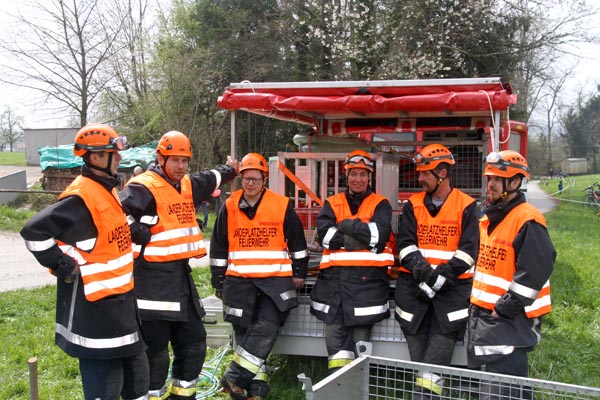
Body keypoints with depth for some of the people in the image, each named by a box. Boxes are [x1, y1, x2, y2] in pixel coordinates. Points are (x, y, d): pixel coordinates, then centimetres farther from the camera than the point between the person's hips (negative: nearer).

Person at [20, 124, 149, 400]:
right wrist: (64, 266, -18)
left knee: (134, 369, 22)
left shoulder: (106, 189, 10)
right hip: (93, 304, -10)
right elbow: (34, 231, -24)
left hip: (118, 298, 10)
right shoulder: (81, 197, -21)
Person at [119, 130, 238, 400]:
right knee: (156, 347, -3)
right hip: (154, 279, -9)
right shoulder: (144, 188, -11)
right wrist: (140, 235, -20)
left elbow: (210, 180, 37)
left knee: (194, 341, 16)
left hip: (181, 275, 9)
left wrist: (230, 169, 52)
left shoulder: (188, 185, 16)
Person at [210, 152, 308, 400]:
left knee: (267, 328, -17)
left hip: (276, 278, -2)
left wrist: (299, 274, 10)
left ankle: (236, 376, -11)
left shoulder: (282, 206, -1)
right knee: (244, 331, 1)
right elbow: (218, 248, 11)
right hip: (239, 279, 2)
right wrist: (218, 282, 12)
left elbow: (297, 242, 9)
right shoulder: (229, 207, 4)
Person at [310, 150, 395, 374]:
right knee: (334, 326, 1)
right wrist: (360, 238, -11)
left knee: (361, 327, -3)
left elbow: (380, 234, -9)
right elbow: (324, 233, -3)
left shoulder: (380, 204, 9)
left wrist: (347, 225, -7)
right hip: (335, 274, 3)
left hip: (368, 277, -2)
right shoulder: (332, 204, 15)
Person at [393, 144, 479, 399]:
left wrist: (439, 279, -15)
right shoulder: (413, 205, 9)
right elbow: (405, 244, -1)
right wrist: (422, 272, -17)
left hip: (452, 288, -3)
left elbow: (468, 251, -7)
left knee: (435, 363, -6)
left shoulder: (467, 206, 1)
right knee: (418, 357, 7)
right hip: (414, 286, 3)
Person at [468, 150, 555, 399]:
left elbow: (535, 270, -23)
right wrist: (477, 304, 15)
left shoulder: (527, 221, -17)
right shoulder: (490, 218, 13)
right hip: (482, 313, 10)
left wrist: (505, 308, -20)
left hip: (509, 319, -9)